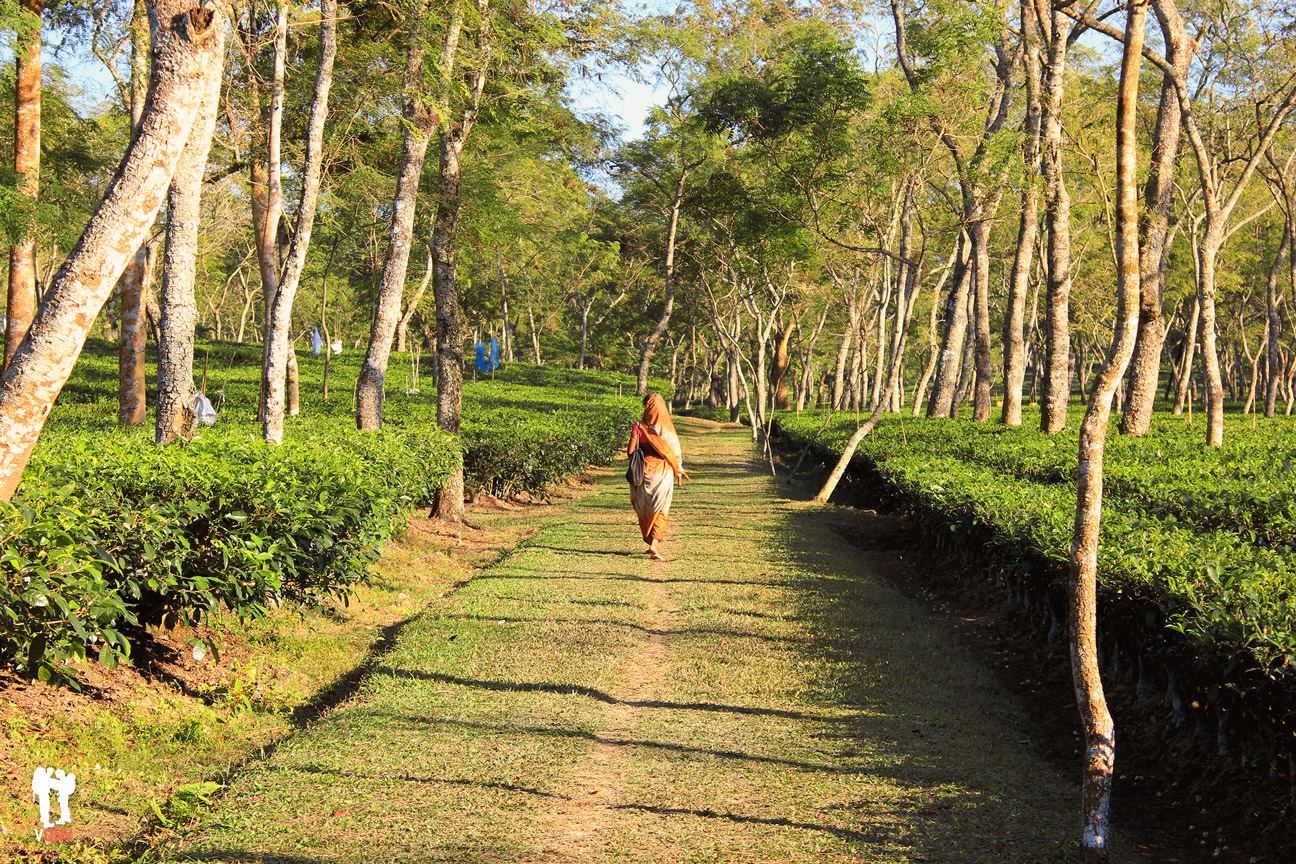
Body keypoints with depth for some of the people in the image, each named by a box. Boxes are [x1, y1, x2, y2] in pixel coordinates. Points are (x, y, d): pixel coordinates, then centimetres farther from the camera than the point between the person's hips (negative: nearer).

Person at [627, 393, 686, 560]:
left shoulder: (639, 427, -8)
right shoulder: (668, 427, -5)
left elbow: (630, 451, -9)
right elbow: (676, 451, -2)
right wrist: (679, 470, 12)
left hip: (644, 470, 0)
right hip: (663, 471, 0)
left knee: (643, 509, 17)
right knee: (660, 510, 5)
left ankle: (649, 541, 23)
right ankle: (654, 543, -12)